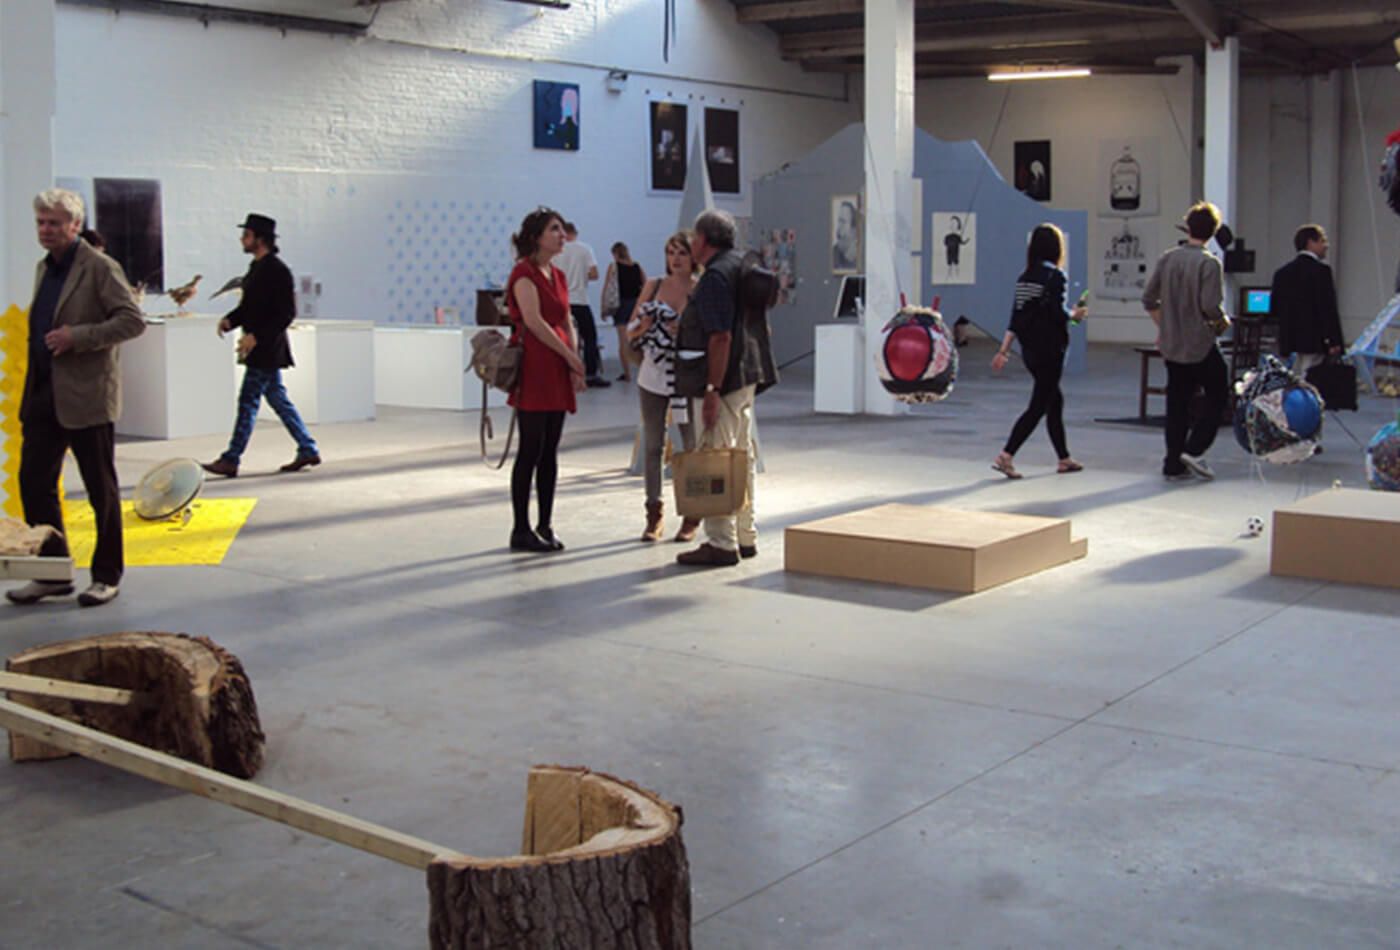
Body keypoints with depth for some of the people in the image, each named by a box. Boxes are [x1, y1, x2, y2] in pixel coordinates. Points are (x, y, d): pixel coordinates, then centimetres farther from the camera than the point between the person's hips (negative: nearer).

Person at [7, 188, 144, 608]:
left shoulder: (100, 268, -8)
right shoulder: (44, 269, 15)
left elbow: (133, 321, -14)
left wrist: (78, 336, -21)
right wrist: (31, 388, 14)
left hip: (87, 396, -7)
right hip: (44, 395, 7)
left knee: (101, 490, 3)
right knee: (33, 483, 6)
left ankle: (106, 576, 14)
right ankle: (53, 573, 18)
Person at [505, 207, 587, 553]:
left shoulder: (558, 275, 17)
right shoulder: (524, 272, -8)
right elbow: (533, 320, -16)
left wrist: (574, 363, 2)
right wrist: (570, 356, -11)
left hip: (557, 369, 8)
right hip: (533, 367, -8)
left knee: (550, 452, 8)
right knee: (531, 450, -6)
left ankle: (545, 527, 14)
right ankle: (521, 530, 0)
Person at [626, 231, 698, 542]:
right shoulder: (654, 286, 5)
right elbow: (632, 331, 8)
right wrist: (646, 323, -13)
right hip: (654, 374, 3)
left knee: (693, 446, 3)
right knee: (652, 445, 7)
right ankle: (654, 515, 16)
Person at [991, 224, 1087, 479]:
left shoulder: (1025, 277, 8)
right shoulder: (1056, 276, -13)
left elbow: (1015, 317, 7)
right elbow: (1058, 313, -20)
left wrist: (1003, 350, 7)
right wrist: (1074, 314, 1)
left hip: (1030, 350, 8)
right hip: (1049, 350, -8)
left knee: (1054, 400, 18)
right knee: (1038, 406, -3)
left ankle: (1064, 458, 25)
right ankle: (1006, 456, -11)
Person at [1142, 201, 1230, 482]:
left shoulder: (1167, 258, 3)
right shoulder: (1209, 263, -14)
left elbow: (1149, 299, 6)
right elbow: (1211, 306, -20)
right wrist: (1223, 322, 0)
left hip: (1171, 344, 5)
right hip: (1200, 344, -5)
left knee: (1177, 403, 10)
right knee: (1217, 395, 11)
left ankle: (1174, 464, 10)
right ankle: (1194, 449, -1)